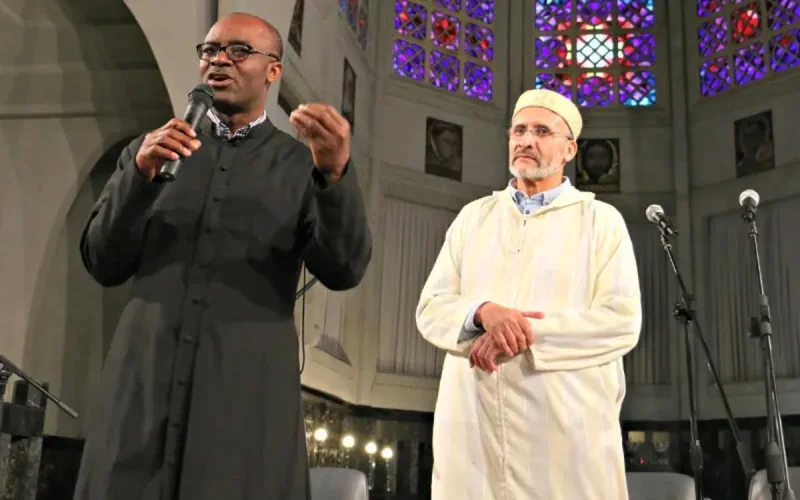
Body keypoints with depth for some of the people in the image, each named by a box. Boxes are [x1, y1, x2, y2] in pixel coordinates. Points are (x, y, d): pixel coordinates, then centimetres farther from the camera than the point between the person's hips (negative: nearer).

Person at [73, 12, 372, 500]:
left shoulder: (303, 162, 6)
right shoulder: (150, 149, 13)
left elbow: (344, 271, -6)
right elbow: (104, 264, 6)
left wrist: (337, 171, -23)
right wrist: (140, 173, -10)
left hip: (249, 391, -2)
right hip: (144, 384, 2)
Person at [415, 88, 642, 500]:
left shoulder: (601, 220, 5)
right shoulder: (473, 216, 14)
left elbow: (622, 321, -5)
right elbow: (431, 309, 7)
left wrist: (528, 334, -14)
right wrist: (483, 312, -14)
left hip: (568, 426, -2)